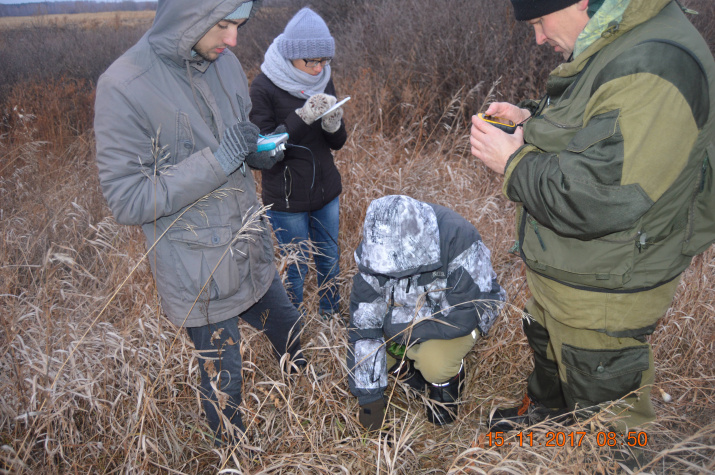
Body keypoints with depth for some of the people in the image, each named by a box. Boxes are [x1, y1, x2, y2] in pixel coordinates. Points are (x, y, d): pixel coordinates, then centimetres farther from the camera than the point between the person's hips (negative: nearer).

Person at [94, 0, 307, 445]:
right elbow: (127, 200, -20)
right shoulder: (124, 86, -21)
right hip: (201, 272, -6)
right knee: (223, 375, 13)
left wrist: (260, 149, -10)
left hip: (252, 253, 7)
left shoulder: (225, 62, -1)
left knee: (290, 334, 24)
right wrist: (217, 160, -28)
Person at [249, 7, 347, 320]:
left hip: (326, 190, 5)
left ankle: (332, 317, 41)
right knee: (296, 268, 8)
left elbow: (338, 143, 5)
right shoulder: (264, 87, -15)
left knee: (329, 260, 19)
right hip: (287, 199, -5)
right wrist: (302, 118, -29)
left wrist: (333, 124, -19)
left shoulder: (323, 81, 1)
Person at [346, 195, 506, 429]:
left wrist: (395, 323, -27)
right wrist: (370, 397, -17)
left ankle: (448, 378, 3)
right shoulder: (376, 248, -22)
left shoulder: (458, 240, -35)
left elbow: (463, 315, -31)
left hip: (462, 309, -4)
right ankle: (409, 365, 15)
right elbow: (364, 323, -19)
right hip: (406, 310, 4)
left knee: (434, 366, -32)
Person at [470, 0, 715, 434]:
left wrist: (513, 161, -21)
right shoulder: (614, 46, 4)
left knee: (600, 407, 12)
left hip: (603, 295, -10)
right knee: (546, 347, 33)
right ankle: (542, 408, 60)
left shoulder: (652, 70, -30)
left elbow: (599, 199, -35)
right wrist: (531, 119, 3)